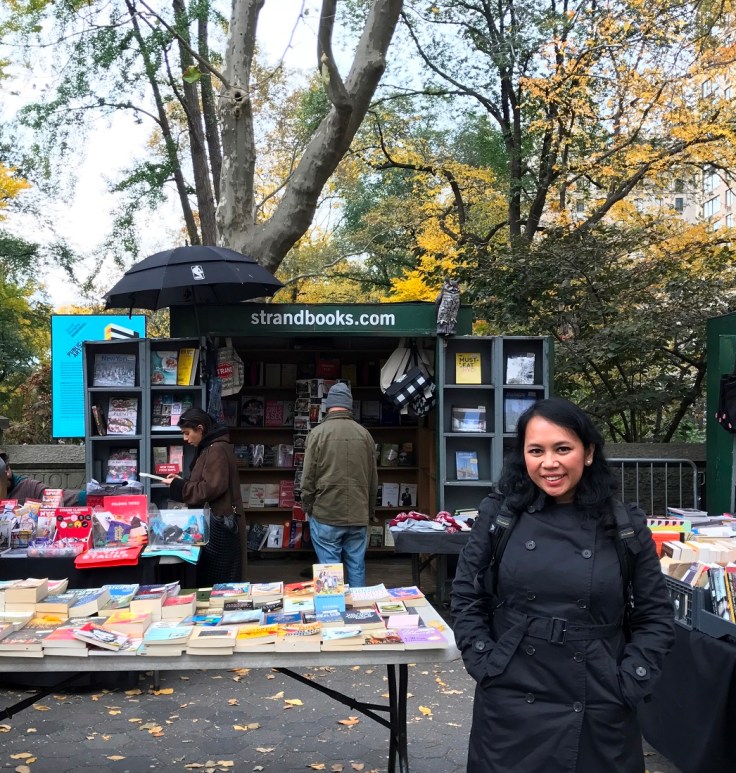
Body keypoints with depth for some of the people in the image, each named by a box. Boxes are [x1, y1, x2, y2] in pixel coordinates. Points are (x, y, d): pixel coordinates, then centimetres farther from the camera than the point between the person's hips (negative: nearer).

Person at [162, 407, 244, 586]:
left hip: (218, 521, -10)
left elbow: (212, 488, -23)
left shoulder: (217, 450, -16)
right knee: (208, 576, 11)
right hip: (213, 519, 10)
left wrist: (178, 487, -14)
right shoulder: (209, 448, 16)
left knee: (216, 580, -4)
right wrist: (181, 482, 10)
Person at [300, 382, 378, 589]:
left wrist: (307, 507, 8)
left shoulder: (318, 433, -6)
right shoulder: (364, 434, 3)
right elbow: (373, 479, 9)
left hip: (325, 515, -3)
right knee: (357, 568, 10)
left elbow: (308, 478, -5)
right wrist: (369, 510, 20)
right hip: (358, 516, 3)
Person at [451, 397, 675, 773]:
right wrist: (485, 666, -6)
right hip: (511, 705, 0)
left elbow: (656, 617, 2)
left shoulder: (626, 524, -3)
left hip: (598, 710, 0)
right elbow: (465, 599, 3)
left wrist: (627, 685, -6)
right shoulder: (499, 515, -3)